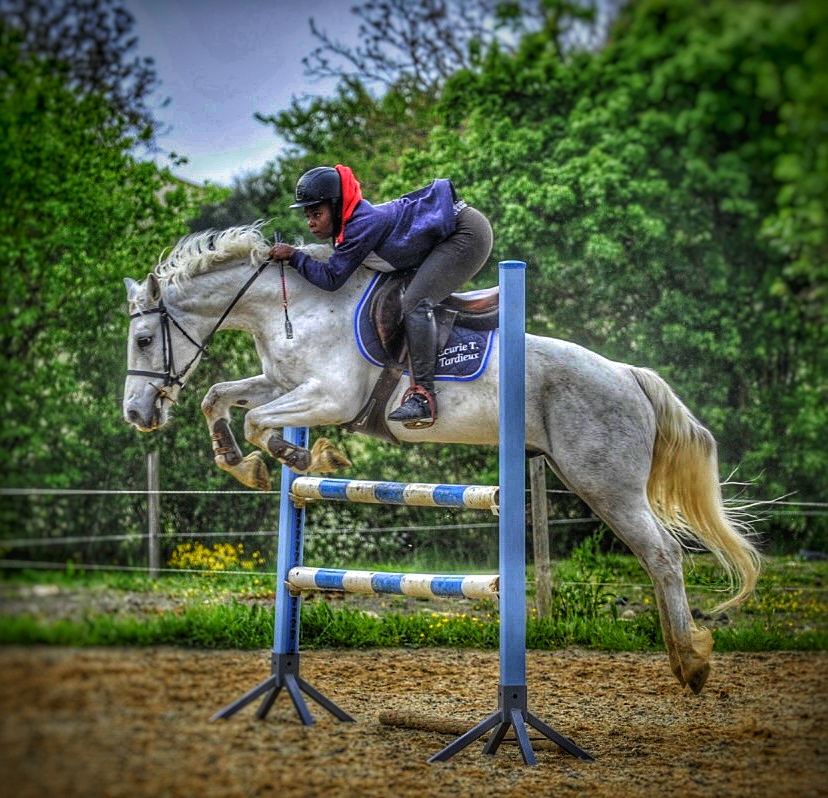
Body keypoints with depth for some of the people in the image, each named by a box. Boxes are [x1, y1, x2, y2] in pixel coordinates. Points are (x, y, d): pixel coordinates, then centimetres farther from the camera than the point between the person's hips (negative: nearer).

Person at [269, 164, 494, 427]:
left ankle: (423, 397, -27)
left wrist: (294, 256, -16)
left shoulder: (362, 225, -26)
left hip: (468, 234, -11)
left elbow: (331, 279, -23)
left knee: (415, 302, -22)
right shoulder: (351, 223, 2)